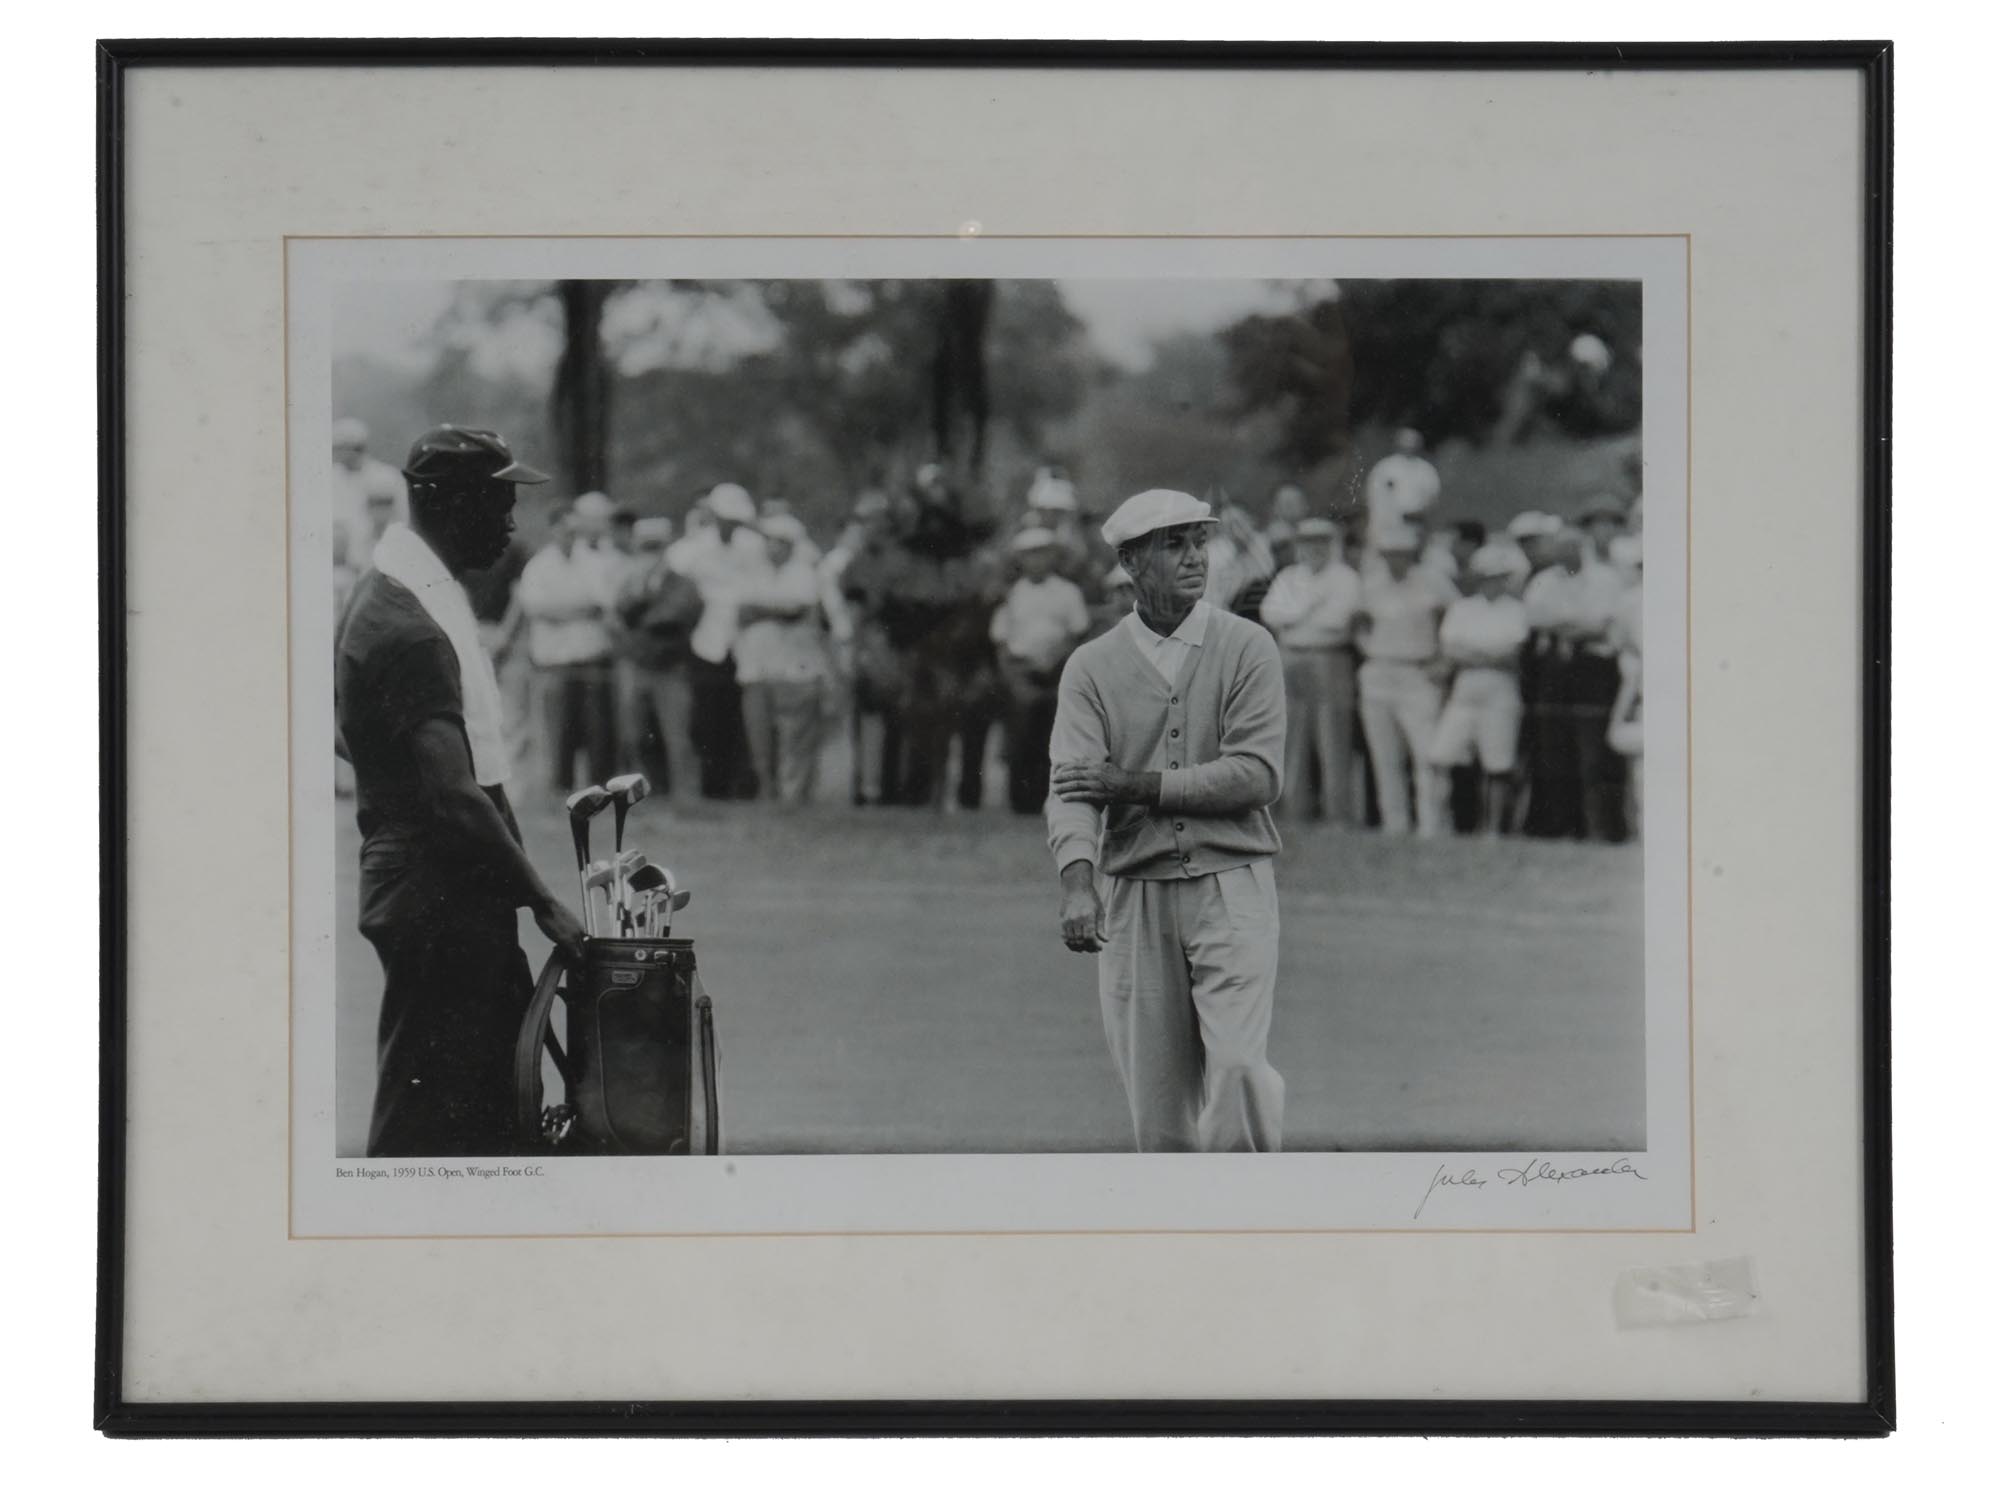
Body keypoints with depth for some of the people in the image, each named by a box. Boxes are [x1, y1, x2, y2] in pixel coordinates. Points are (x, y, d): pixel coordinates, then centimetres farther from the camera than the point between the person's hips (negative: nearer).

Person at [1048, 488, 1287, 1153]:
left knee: (1235, 1064, -17)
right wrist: (1078, 882, -26)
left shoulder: (1247, 647, 1)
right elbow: (1072, 786, -8)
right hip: (1133, 894, 2)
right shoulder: (1092, 666, 5)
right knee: (1157, 1107, 4)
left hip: (1232, 884, -2)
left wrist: (1139, 785, -13)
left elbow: (1257, 775, -10)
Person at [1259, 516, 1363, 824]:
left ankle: (1339, 817, -6)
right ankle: (1294, 813, 10)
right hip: (1291, 664, 5)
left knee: (1333, 744, -8)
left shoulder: (1346, 577, 3)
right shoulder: (1287, 577, 17)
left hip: (1330, 664, -5)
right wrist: (1310, 603, -8)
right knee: (1292, 744, 5)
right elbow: (1270, 613, 1)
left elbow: (1338, 618, -12)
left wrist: (1292, 615, -2)